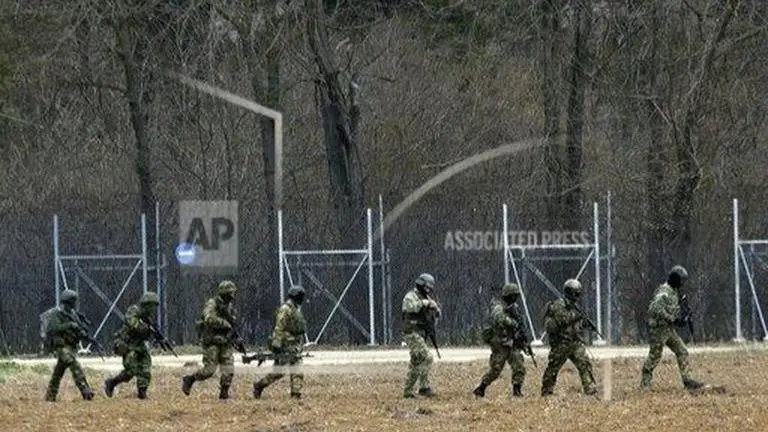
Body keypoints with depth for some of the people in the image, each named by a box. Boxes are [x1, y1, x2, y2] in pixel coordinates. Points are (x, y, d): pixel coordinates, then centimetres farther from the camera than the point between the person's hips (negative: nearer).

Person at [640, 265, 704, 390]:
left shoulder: (673, 291, 13)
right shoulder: (664, 291, -18)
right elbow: (657, 309, -29)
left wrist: (679, 318, 8)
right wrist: (673, 319, -28)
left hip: (669, 329, 10)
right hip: (659, 328, -10)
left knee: (682, 352, 4)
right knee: (654, 356, -1)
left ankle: (688, 381, 3)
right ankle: (645, 383, 10)